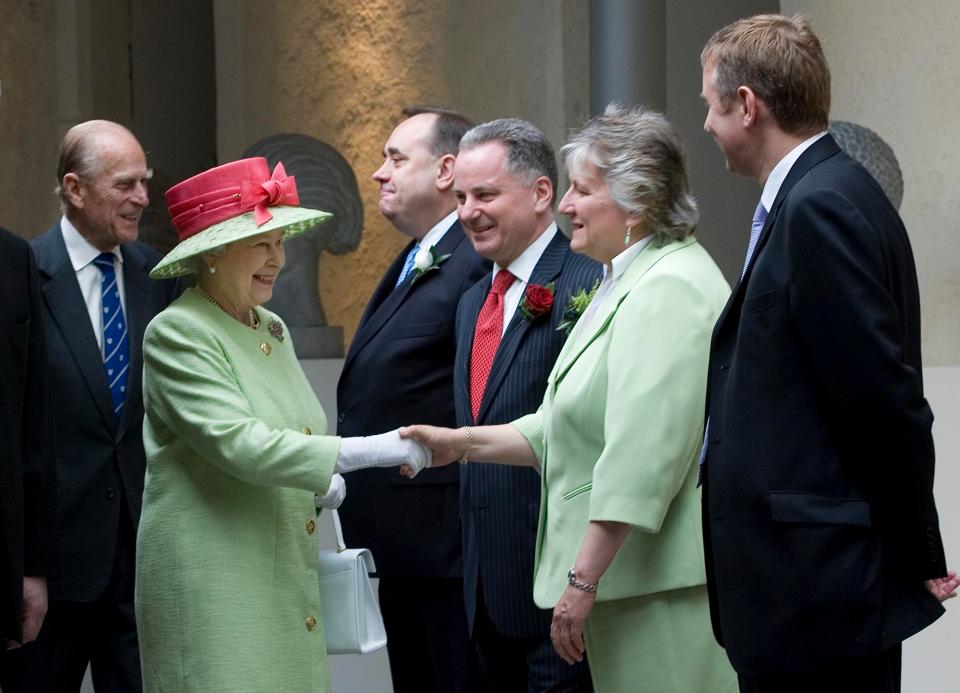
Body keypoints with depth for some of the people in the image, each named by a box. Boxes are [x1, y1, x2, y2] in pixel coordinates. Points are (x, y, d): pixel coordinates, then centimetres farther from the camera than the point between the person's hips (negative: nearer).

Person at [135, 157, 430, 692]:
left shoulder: (273, 329, 14)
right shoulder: (176, 333, -11)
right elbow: (236, 442, -22)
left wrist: (321, 482, 3)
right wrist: (365, 451, -23)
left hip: (285, 583, 7)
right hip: (211, 583, -7)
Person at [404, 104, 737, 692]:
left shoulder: (667, 291, -16)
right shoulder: (629, 285, 20)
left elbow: (641, 456, -23)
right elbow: (569, 427, 23)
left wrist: (583, 581, -22)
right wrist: (463, 443, 16)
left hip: (665, 585, -11)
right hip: (629, 577, 11)